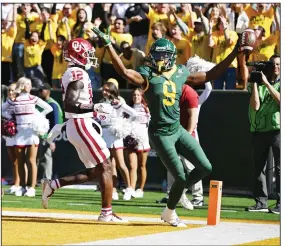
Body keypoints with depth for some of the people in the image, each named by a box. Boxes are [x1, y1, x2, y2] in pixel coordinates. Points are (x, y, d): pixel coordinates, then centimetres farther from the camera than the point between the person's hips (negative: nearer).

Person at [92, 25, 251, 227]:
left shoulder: (181, 74, 4)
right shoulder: (148, 76, -11)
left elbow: (212, 75, 10)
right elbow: (124, 72, -29)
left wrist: (235, 53, 5)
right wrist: (109, 45, -38)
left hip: (178, 131, 6)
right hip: (160, 133, -6)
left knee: (205, 168, 3)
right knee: (181, 176, -4)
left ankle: (177, 193, 24)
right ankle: (170, 212, 20)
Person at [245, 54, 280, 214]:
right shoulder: (258, 85, 12)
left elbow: (281, 100, -13)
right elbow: (255, 106, -1)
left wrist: (267, 83, -11)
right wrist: (255, 83, -2)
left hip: (278, 130, -4)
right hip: (259, 130, 4)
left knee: (280, 168, -7)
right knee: (259, 167, 5)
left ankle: (281, 203, -8)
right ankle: (261, 202, 10)